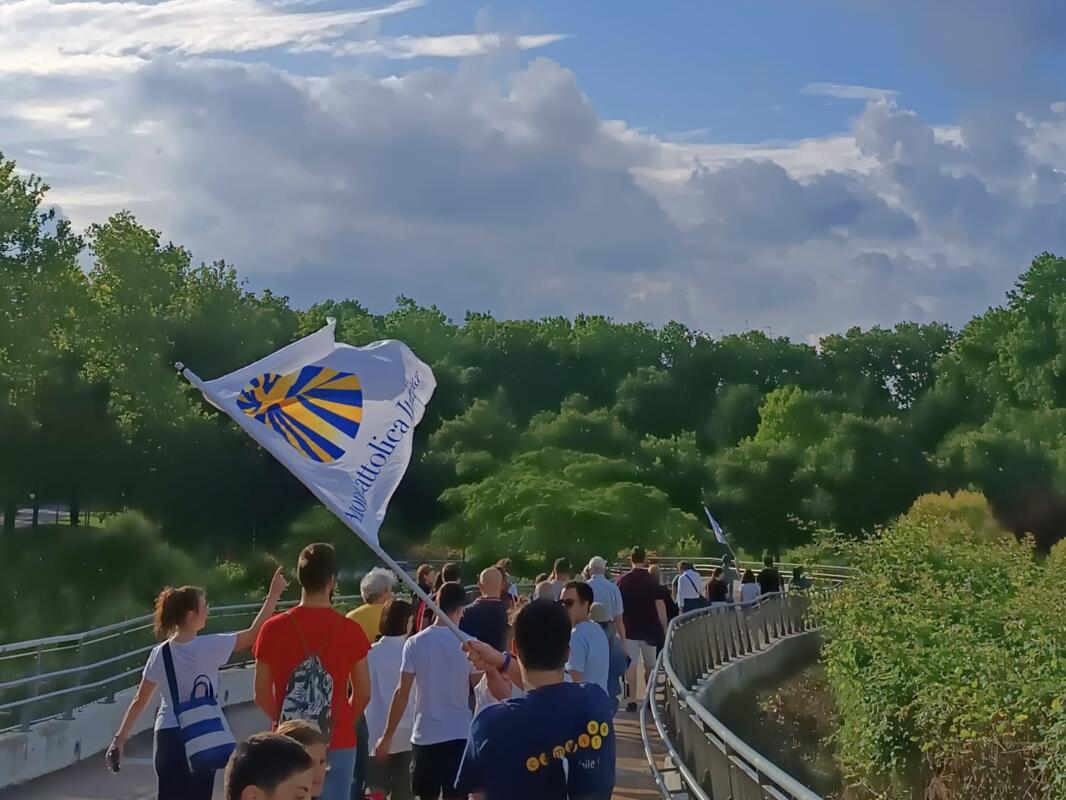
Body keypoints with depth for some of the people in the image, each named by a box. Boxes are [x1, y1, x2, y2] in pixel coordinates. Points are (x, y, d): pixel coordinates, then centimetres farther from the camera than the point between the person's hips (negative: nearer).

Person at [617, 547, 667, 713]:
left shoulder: (623, 581, -3)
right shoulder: (652, 580, -6)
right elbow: (660, 605, -8)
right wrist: (665, 628, -1)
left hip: (629, 629, 0)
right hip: (649, 629, 0)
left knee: (631, 665, 2)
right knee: (650, 665, 14)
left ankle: (632, 701, -3)